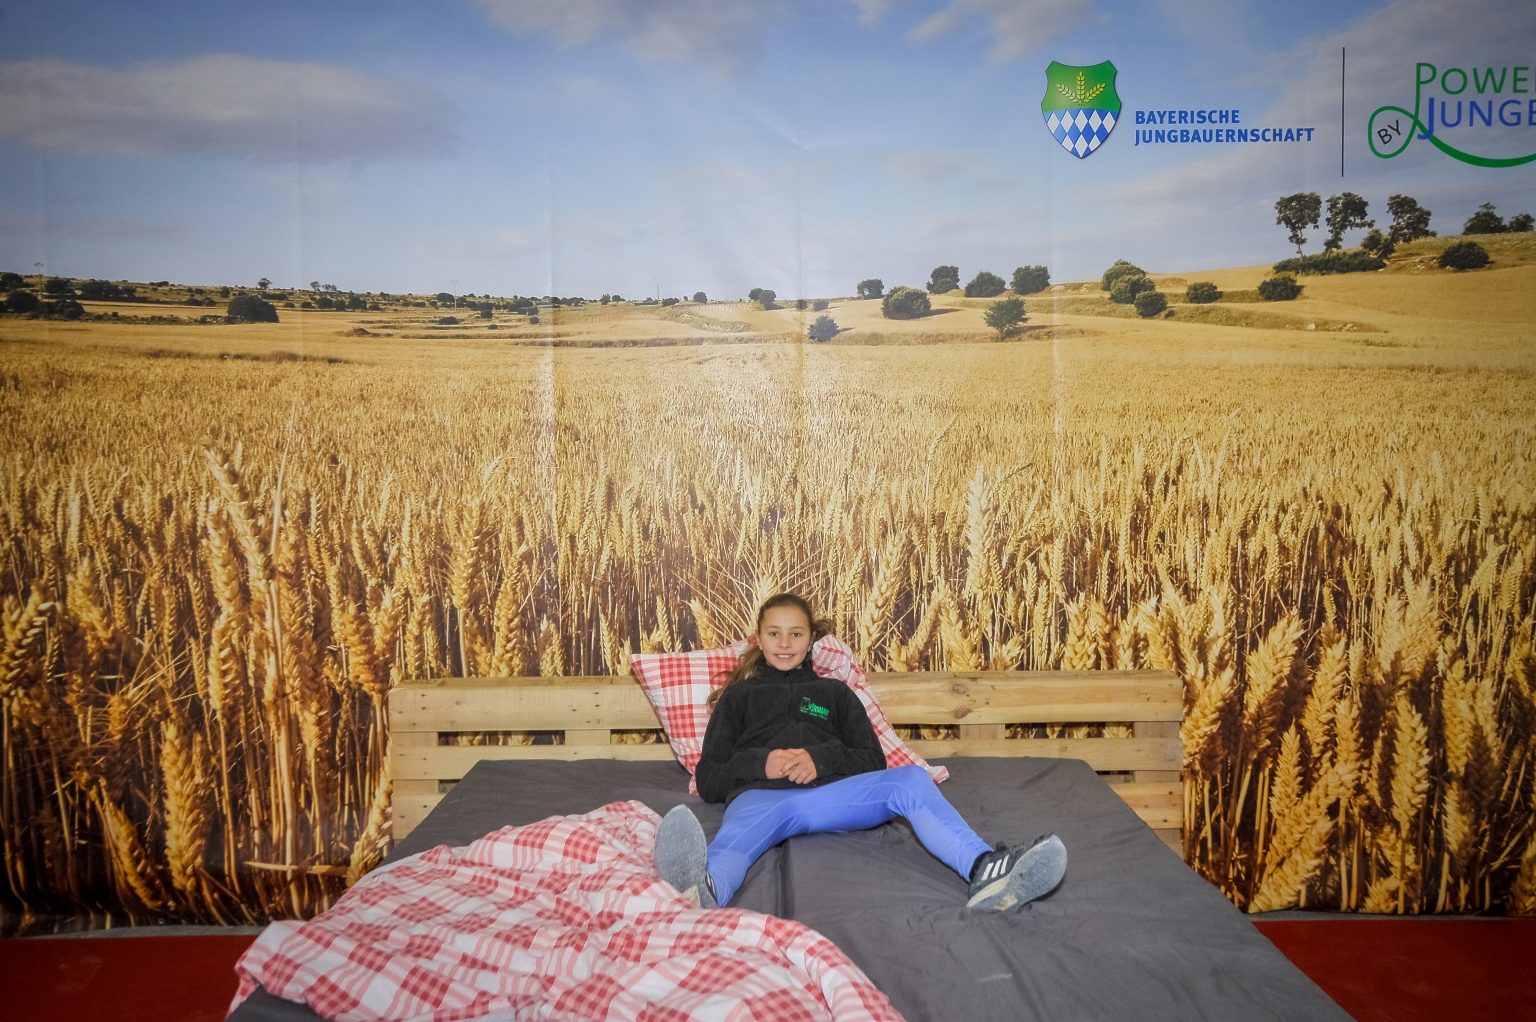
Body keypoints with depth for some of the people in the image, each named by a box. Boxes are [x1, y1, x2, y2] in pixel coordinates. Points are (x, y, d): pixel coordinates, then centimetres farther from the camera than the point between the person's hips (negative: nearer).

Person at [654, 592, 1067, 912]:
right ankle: (702, 890, -80)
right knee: (742, 830, -42)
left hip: (829, 791, 2)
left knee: (910, 779, -29)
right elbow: (708, 778, 18)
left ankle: (986, 872, -56)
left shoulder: (834, 692, 33)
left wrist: (823, 759, -2)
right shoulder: (739, 696, 30)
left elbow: (873, 761, 20)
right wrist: (761, 762, -4)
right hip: (759, 794, -2)